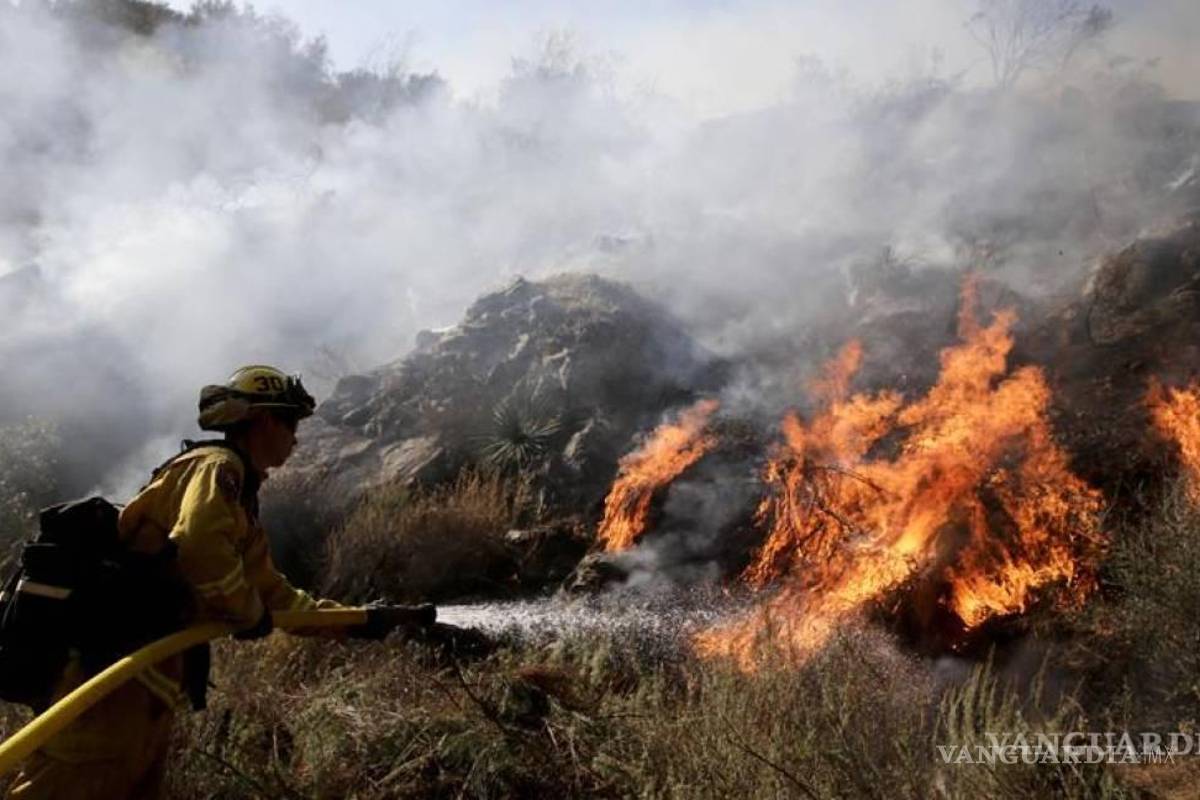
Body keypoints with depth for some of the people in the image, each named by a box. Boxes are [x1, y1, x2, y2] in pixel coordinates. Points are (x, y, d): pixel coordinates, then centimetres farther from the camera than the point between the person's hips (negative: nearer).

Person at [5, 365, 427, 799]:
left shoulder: (241, 504, 22)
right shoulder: (217, 466, -10)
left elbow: (275, 594, 26)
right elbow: (198, 544, -30)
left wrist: (360, 620, 22)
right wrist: (248, 613, -14)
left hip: (149, 675, 11)